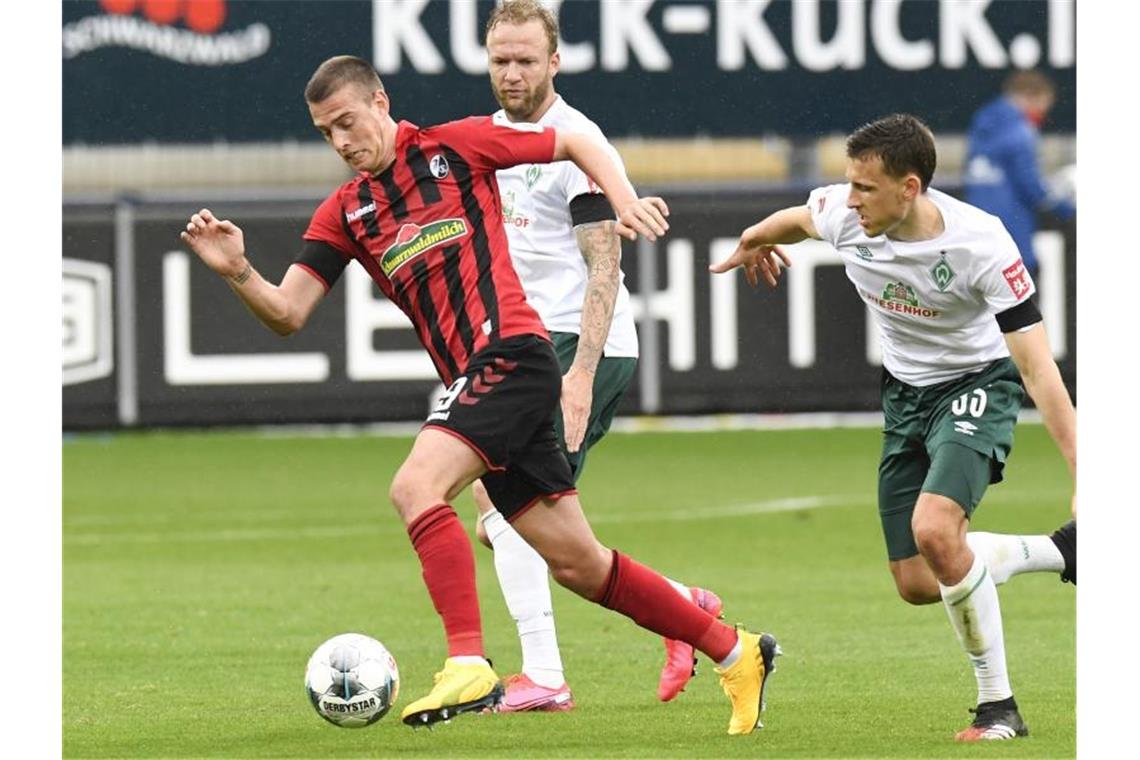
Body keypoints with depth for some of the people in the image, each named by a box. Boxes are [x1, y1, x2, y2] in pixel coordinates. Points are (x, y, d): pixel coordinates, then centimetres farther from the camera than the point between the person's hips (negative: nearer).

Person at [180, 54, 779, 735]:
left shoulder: (455, 146, 1)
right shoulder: (344, 213, 15)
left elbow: (577, 144, 11)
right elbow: (287, 313, 6)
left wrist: (627, 201, -4)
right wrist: (237, 271, -12)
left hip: (511, 352, -7)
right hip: (471, 382, 7)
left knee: (416, 486, -26)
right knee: (578, 564, 8)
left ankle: (470, 668, -31)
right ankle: (735, 652, 20)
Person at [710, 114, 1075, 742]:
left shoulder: (979, 244, -30)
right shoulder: (841, 215, -17)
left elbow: (1037, 368, -29)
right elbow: (795, 219, 11)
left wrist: (1084, 471, -34)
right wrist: (751, 243, 34)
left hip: (978, 382, -6)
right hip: (904, 393, 6)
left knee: (935, 529, -31)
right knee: (918, 585, 3)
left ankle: (997, 706, -16)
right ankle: (1064, 553, 28)